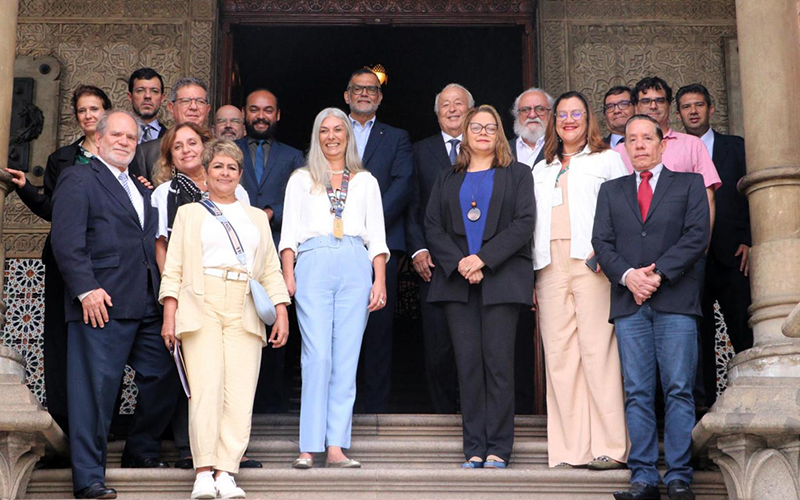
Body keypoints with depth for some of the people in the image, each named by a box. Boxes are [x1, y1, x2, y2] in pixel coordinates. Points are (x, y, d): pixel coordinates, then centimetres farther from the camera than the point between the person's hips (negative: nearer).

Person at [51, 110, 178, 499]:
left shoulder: (142, 190, 23)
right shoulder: (78, 181, 0)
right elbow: (66, 241, -9)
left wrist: (163, 294, 13)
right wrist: (86, 289, -18)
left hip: (146, 306, 8)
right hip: (102, 304, -7)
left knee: (162, 380, 9)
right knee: (95, 389, -6)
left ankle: (141, 451, 28)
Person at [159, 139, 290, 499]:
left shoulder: (257, 217, 25)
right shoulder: (189, 213, 19)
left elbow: (271, 271, 19)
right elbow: (173, 270, 11)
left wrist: (282, 314, 6)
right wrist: (169, 317, -1)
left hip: (243, 311, 2)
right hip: (201, 307, -2)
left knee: (240, 393, -9)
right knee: (206, 388, -15)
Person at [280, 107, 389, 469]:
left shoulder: (365, 181, 19)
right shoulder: (302, 179, 17)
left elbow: (377, 236, 13)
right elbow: (289, 232, 9)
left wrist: (380, 280, 1)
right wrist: (287, 274, -6)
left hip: (355, 266, 1)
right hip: (313, 264, -1)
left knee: (346, 359, -4)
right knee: (316, 356, -11)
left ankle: (336, 448, -4)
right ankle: (309, 448, -10)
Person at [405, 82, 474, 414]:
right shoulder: (421, 151, 13)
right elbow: (412, 207, 10)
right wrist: (417, 250, -3)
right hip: (434, 262, 1)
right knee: (437, 346, -1)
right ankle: (445, 414, 11)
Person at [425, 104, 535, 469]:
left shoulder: (517, 174, 11)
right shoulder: (447, 179, 19)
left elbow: (524, 222, -2)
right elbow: (432, 226, 9)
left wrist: (483, 258, -12)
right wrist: (458, 263, -9)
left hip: (501, 278, -2)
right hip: (457, 280, 3)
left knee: (498, 362, -6)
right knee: (468, 364, -1)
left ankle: (498, 449, -2)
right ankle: (474, 449, 3)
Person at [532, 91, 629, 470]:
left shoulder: (607, 160, 14)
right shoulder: (541, 171, 26)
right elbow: (531, 221, 21)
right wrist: (530, 272, 9)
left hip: (593, 262, -4)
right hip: (550, 264, 4)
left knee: (598, 348, -11)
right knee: (558, 353, -3)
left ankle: (610, 447, -12)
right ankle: (570, 449, -2)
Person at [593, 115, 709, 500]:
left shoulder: (689, 184, 12)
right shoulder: (611, 191, 20)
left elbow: (697, 235, 0)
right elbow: (602, 241, 10)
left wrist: (658, 273, -10)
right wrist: (628, 276, -8)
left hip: (675, 300, -2)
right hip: (629, 303, 2)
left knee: (678, 391, -6)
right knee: (637, 393, -1)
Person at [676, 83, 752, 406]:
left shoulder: (736, 147, 11)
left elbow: (752, 197, 7)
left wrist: (749, 241, -4)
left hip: (731, 257, -1)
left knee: (745, 335, -5)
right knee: (698, 340, 2)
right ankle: (707, 403, 6)